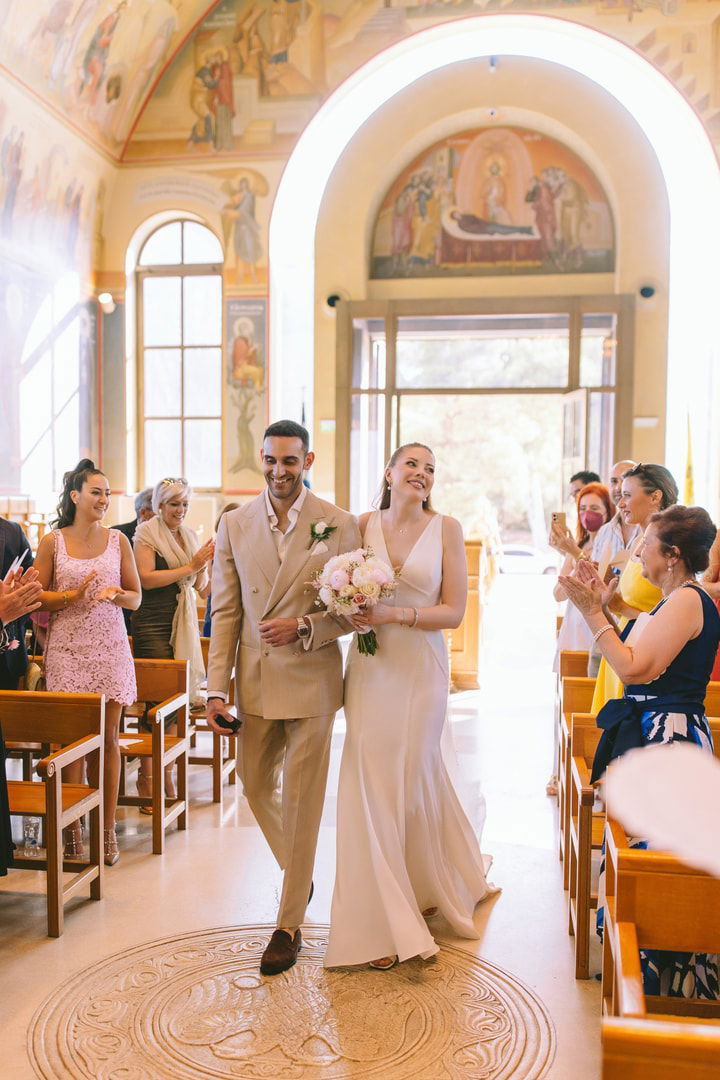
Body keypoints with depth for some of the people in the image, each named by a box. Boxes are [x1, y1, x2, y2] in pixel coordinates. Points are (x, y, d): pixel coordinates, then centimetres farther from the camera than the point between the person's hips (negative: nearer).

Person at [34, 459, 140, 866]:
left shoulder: (118, 540, 6)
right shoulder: (53, 542, 2)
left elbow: (136, 597, 9)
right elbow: (38, 597, 3)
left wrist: (115, 595, -13)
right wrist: (74, 595, -14)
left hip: (110, 648, 1)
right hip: (68, 649, -1)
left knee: (109, 738, 2)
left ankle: (108, 829, 11)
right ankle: (72, 828, 12)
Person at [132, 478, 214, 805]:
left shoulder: (190, 535, 15)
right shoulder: (146, 533, -2)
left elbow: (202, 587, 16)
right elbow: (147, 578, -15)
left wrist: (205, 564, -3)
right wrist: (191, 566, -13)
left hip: (184, 623, 6)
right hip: (153, 623, -5)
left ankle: (168, 772, 11)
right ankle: (146, 777, 3)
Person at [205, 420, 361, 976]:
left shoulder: (339, 524, -5)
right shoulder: (235, 524, 3)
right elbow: (225, 612, 3)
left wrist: (304, 627, -20)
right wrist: (217, 689, -2)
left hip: (311, 679, -3)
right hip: (255, 680, 4)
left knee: (301, 801, 4)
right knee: (256, 787, 16)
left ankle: (289, 925, 21)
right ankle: (300, 873, 44)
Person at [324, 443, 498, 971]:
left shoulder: (446, 528, -1)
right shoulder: (363, 525, 5)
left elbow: (454, 611, -4)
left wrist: (395, 615, -16)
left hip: (420, 668, -2)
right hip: (369, 667, 2)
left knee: (414, 776, 9)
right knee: (370, 780, 1)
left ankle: (433, 887, 39)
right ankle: (385, 923, 15)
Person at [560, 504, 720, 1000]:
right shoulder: (677, 600, 15)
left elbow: (635, 668, -23)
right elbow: (638, 662, 13)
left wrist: (592, 612, -17)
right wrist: (603, 608, 9)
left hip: (668, 741, -10)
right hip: (650, 735, 11)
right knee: (648, 844, 16)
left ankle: (665, 976, 12)